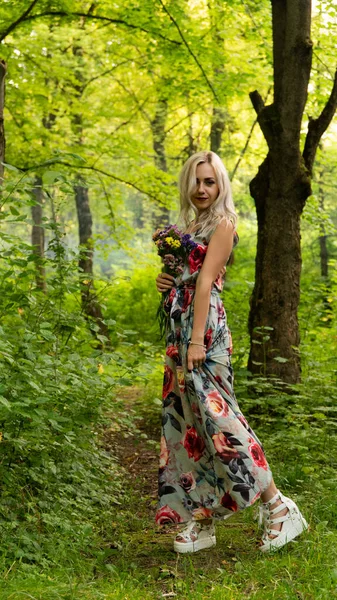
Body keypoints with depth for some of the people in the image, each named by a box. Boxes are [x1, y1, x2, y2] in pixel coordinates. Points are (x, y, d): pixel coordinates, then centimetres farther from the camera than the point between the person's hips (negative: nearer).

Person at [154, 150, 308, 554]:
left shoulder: (222, 223, -4)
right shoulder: (188, 225, 19)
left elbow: (206, 281, -14)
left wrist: (197, 340, -20)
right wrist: (165, 281, 4)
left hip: (204, 327, -8)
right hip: (178, 327, 9)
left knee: (215, 416, -12)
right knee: (185, 421, 7)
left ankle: (279, 509, -5)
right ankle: (200, 520, 13)